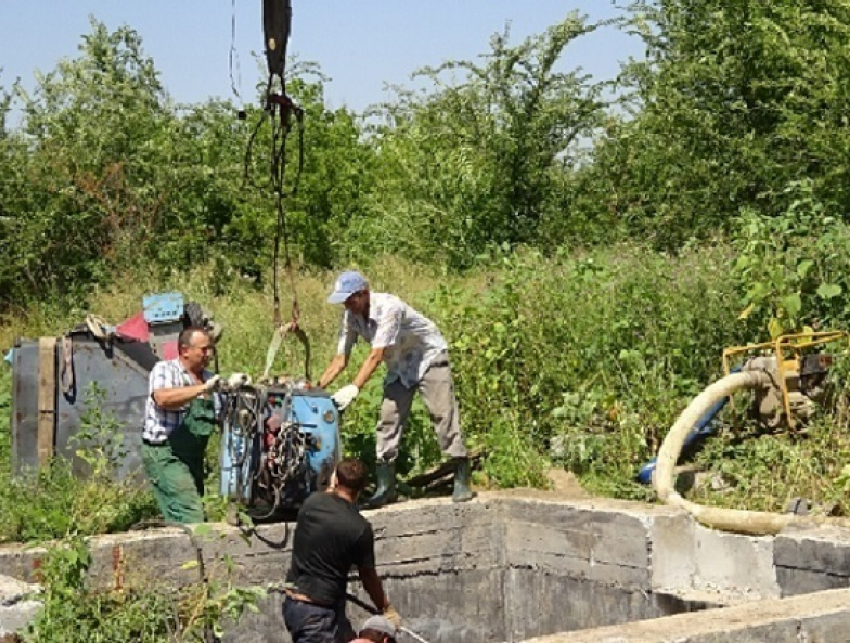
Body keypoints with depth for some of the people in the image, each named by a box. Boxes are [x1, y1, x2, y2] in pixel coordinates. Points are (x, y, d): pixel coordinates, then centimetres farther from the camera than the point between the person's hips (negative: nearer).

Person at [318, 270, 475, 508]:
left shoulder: (388, 307, -33)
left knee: (443, 415, -11)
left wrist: (354, 389, -46)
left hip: (429, 357, -7)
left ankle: (462, 482, -5)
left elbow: (376, 356, -38)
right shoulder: (351, 317, -12)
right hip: (399, 366, 7)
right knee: (388, 419, -2)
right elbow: (340, 359, -9)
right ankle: (385, 487, 1)